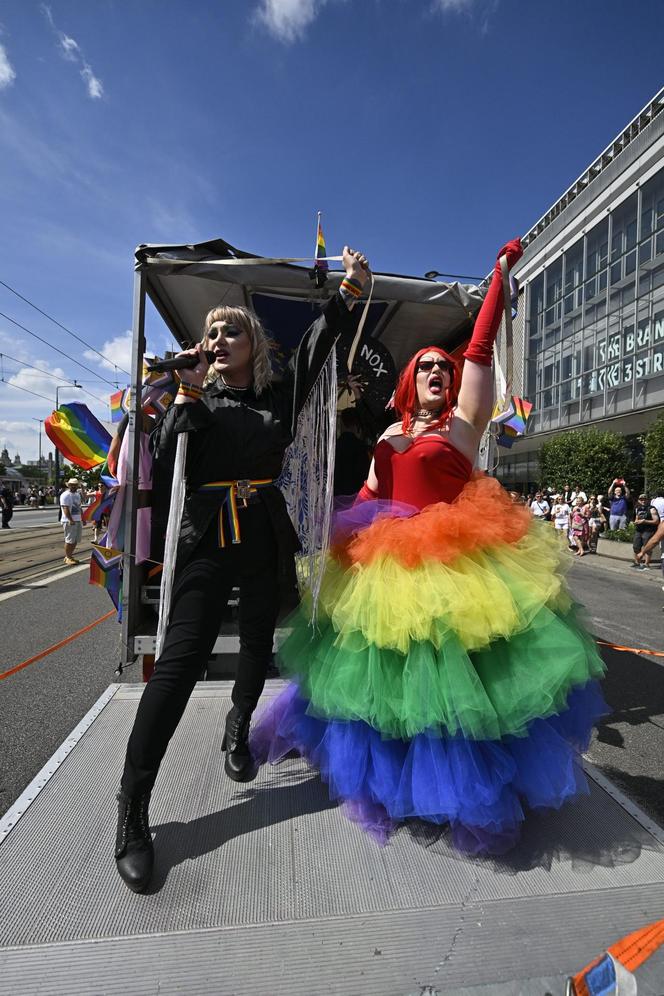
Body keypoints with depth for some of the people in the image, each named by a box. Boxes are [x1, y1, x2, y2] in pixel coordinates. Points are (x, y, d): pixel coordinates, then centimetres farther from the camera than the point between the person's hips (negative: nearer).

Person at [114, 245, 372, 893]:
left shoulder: (279, 398, 11)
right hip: (207, 544, -2)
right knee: (180, 660, -11)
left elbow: (316, 347, 5)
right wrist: (189, 392, -8)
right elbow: (164, 464, -4)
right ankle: (132, 809, 1)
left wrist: (350, 289, -3)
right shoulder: (198, 400, 9)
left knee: (257, 650, 13)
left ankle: (237, 730, 43)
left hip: (266, 547, 2)